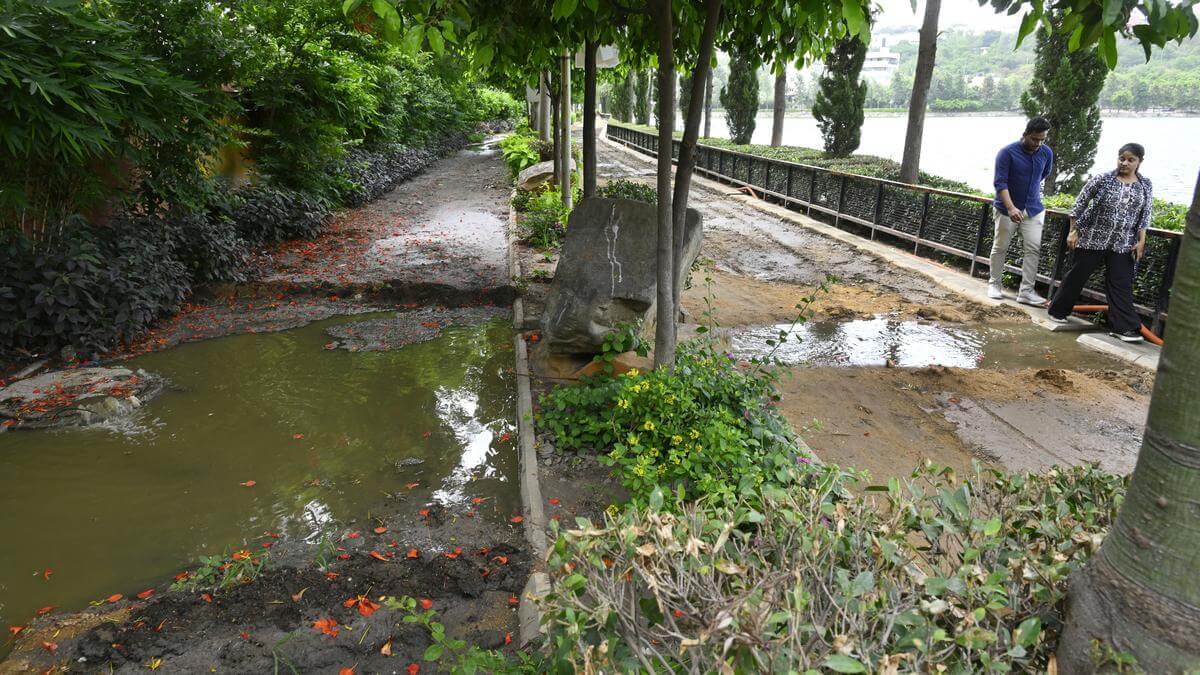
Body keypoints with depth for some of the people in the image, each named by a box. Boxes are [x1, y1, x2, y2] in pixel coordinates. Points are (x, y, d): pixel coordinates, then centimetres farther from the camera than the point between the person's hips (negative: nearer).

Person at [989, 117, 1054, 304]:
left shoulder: (1047, 153, 0)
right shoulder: (1007, 152, -16)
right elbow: (1000, 182, -22)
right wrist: (1011, 208, -32)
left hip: (1033, 209, 4)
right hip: (1007, 208, -4)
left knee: (1034, 249, -3)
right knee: (1000, 247, 6)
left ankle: (1026, 291, -1)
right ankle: (994, 284, 22)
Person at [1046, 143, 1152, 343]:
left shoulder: (1146, 186, 5)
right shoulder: (1102, 179, -6)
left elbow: (1145, 216, 8)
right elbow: (1080, 204, -3)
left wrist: (1141, 241, 1)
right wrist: (1073, 231, -5)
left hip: (1123, 245, 3)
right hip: (1092, 238, -2)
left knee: (1121, 284, 0)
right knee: (1077, 276, 7)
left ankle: (1123, 327, 1)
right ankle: (1057, 311, 23)